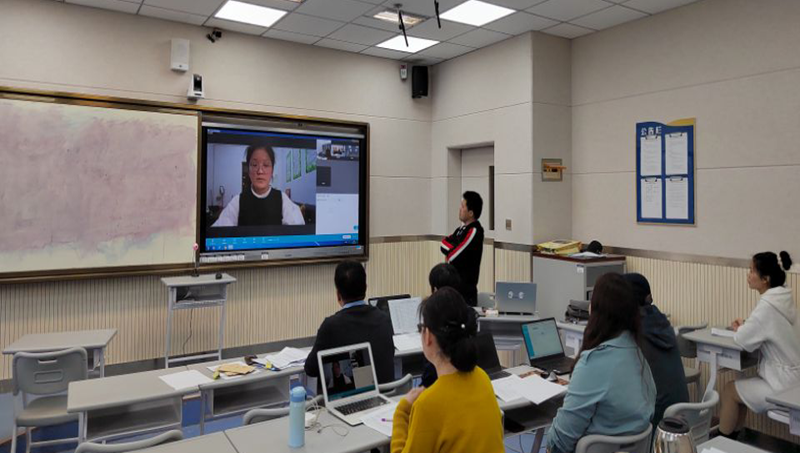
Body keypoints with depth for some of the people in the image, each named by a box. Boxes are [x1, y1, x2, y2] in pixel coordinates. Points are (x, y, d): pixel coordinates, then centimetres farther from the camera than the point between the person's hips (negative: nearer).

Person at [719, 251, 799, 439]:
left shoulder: (768, 305, -25)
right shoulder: (784, 300, 2)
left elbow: (743, 341, -18)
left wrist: (739, 328, 1)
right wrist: (744, 327, 1)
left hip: (783, 385, -8)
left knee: (730, 390, 7)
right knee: (739, 388, 19)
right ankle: (734, 437, 28)